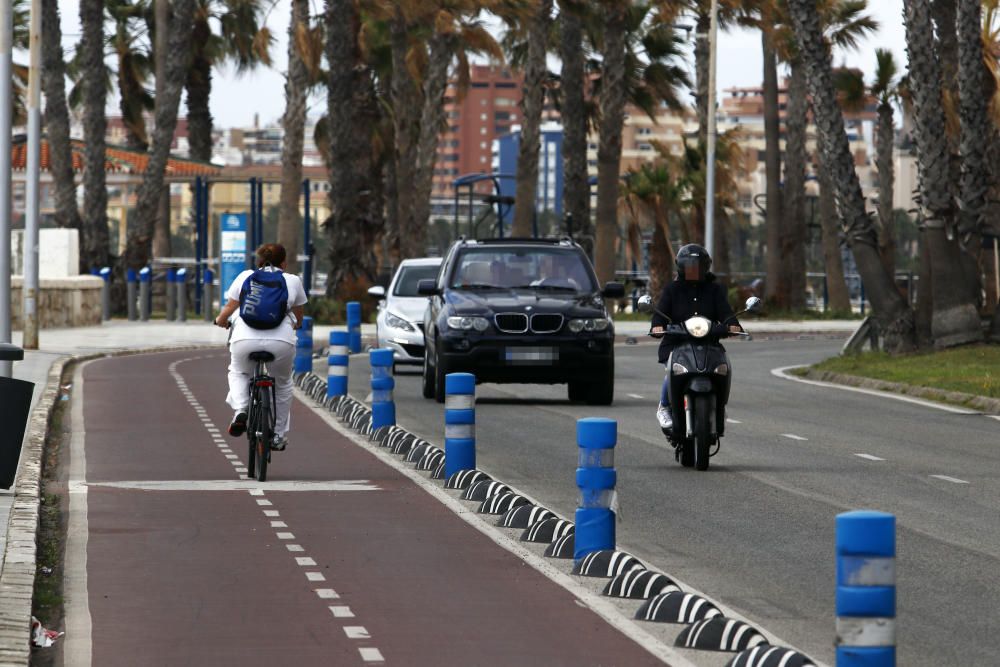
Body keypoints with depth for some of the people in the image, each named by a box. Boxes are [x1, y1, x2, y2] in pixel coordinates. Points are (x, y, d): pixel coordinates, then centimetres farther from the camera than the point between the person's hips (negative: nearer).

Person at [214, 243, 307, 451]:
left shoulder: (246, 277, 17)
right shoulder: (293, 281, 18)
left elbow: (229, 308, 20)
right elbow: (298, 320, 25)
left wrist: (221, 321, 42)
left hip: (245, 338, 0)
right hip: (281, 340, 0)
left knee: (238, 373, 30)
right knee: (282, 384, 26)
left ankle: (240, 411, 5)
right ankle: (279, 436, 28)